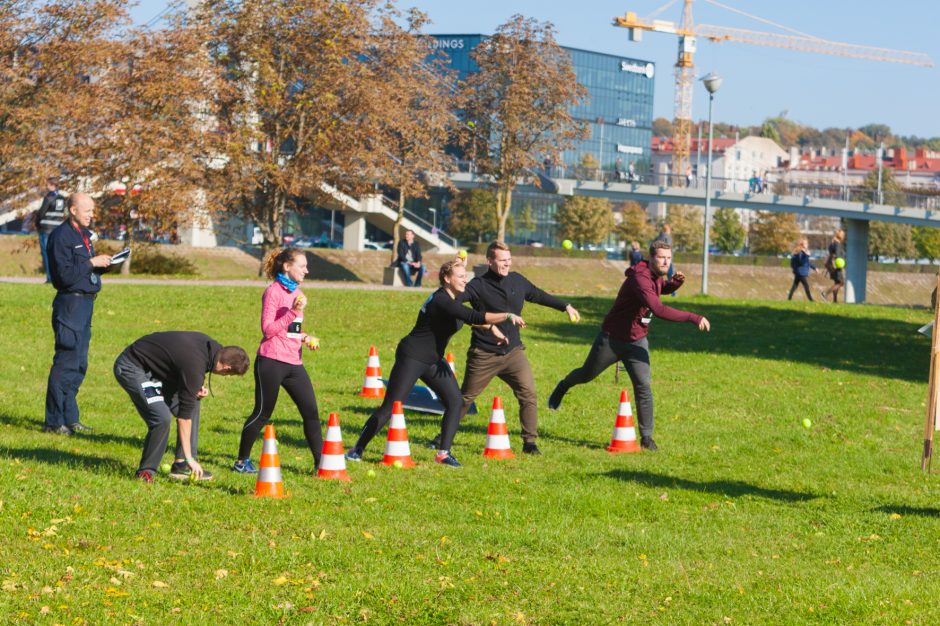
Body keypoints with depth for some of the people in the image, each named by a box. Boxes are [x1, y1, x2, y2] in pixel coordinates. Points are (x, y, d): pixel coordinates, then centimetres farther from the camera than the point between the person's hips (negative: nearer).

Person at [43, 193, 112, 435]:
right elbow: (65, 275, -19)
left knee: (79, 363, 12)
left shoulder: (84, 234, 16)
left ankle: (69, 418, 18)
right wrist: (92, 263, -16)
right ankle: (54, 422, -5)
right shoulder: (61, 236, -12)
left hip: (86, 303, 9)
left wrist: (103, 263, 3)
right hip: (70, 303, -9)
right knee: (66, 362, -9)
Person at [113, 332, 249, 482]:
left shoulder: (210, 346, -4)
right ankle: (146, 472, -5)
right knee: (162, 418, -24)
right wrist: (189, 458, -17)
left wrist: (196, 387, -1)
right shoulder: (194, 367, -29)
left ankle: (181, 465, 9)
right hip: (131, 368, -10)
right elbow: (184, 415, -23)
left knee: (193, 402, 7)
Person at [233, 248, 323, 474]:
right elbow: (268, 330, -15)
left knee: (311, 411, 0)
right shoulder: (273, 292, -8)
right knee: (262, 413, 1)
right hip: (272, 362, -7)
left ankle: (320, 463, 4)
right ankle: (242, 461, 14)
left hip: (294, 363, 7)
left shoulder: (296, 293, 16)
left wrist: (306, 338, 6)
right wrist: (293, 312, -22)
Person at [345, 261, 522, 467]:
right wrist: (507, 316, -38)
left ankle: (443, 453, 2)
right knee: (390, 408, -8)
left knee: (454, 400, -4)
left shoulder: (455, 296, 5)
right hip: (411, 358, -9)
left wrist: (491, 328, 13)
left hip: (434, 361, 9)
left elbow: (468, 318, 26)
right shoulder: (441, 301, -25)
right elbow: (474, 317, -36)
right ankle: (358, 449, 3)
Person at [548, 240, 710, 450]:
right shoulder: (640, 279, -31)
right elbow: (659, 310, -43)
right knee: (586, 375, 17)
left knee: (643, 386, -12)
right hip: (612, 339, -5)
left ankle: (646, 437, -5)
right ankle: (563, 386, 51)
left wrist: (675, 283, -1)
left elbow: (662, 289, 23)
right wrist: (693, 318, -44)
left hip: (637, 342, 5)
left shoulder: (656, 275, -3)